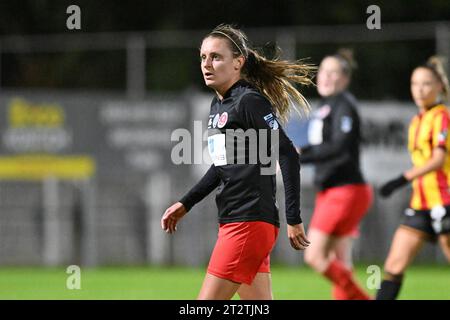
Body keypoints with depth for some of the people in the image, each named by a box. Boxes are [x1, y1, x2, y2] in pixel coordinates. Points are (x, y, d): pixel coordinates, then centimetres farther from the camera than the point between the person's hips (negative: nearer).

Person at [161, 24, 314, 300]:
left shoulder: (250, 101, -11)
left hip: (249, 223, -9)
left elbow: (288, 156, -16)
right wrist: (185, 204, 26)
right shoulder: (218, 106, 16)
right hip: (232, 223, 9)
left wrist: (294, 220, -18)